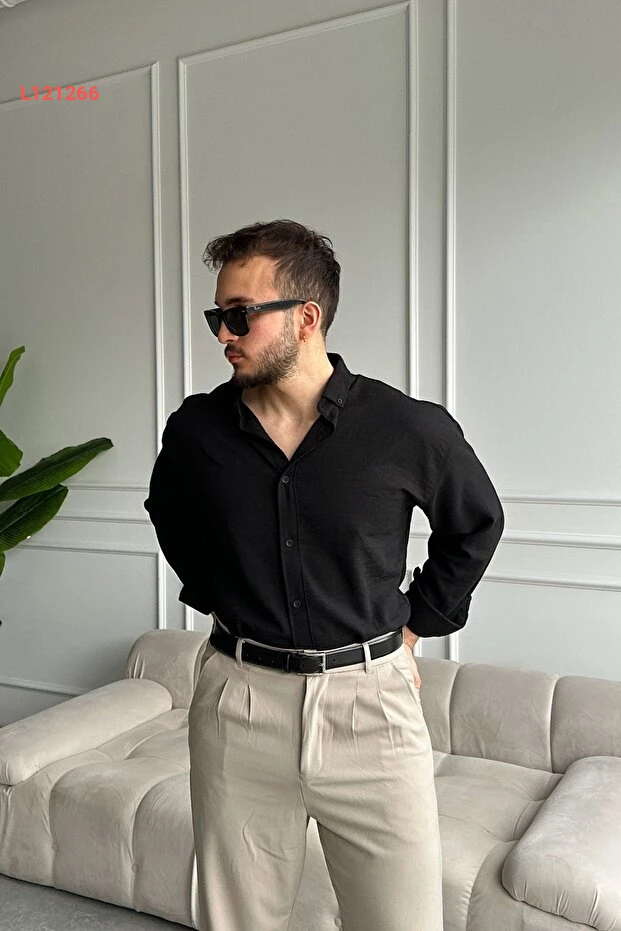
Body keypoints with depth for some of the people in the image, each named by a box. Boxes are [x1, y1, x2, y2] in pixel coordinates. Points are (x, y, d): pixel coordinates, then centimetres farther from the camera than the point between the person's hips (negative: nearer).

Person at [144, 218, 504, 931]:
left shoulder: (409, 429, -10)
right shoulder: (195, 429, -3)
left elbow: (476, 524, 9)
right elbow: (168, 516, 20)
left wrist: (414, 626, 7)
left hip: (370, 698, -1)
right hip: (238, 700, 2)